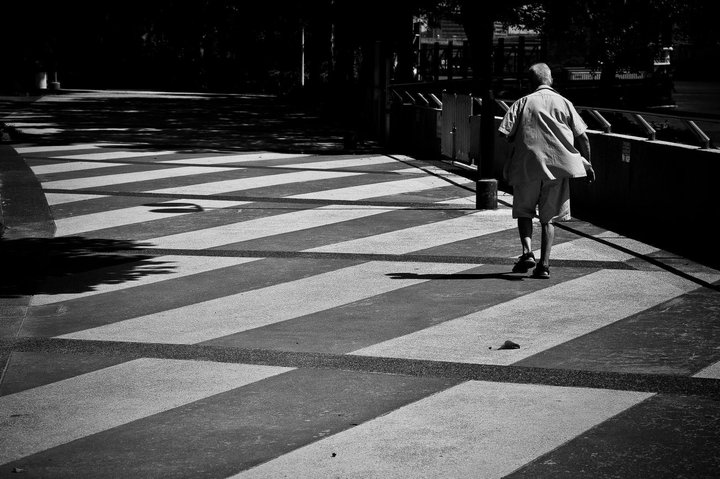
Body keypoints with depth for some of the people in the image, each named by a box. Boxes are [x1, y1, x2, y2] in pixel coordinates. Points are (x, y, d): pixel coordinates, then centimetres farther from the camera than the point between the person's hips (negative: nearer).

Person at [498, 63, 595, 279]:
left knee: (524, 211, 16)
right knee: (549, 217, 9)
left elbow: (507, 133, -6)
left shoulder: (523, 103, 2)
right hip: (557, 167, 1)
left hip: (527, 166, -1)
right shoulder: (564, 103, 7)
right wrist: (587, 163, 14)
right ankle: (544, 264, 3)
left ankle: (527, 251, -4)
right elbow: (582, 137, 4)